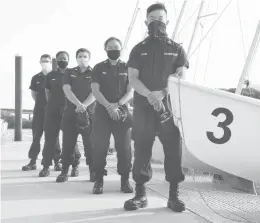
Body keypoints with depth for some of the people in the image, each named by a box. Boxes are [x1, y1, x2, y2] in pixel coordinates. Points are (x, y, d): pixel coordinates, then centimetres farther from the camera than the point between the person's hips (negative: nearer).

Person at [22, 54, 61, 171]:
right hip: (39, 110, 3)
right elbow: (33, 93, 17)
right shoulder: (36, 78, 10)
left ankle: (56, 161, 6)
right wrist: (40, 102, 6)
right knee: (36, 135, 4)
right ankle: (32, 161, 9)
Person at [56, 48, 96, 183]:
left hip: (89, 112, -2)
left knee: (90, 143, -2)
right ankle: (65, 171, 9)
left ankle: (93, 171, 6)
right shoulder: (69, 74, 13)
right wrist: (78, 104, -18)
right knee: (68, 143, 2)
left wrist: (84, 106, -18)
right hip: (70, 113, 2)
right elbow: (67, 90, -2)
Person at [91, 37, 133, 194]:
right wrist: (109, 106, -14)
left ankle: (125, 180, 5)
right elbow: (95, 90, -1)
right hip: (102, 111, 0)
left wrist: (118, 104, -14)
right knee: (100, 146, -3)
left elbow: (130, 92, 3)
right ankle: (99, 180, 4)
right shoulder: (99, 68, 9)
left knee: (124, 147, -3)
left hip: (122, 111, 0)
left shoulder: (127, 68, 10)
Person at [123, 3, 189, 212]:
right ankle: (140, 194, 6)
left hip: (170, 105, 0)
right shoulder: (139, 50, 13)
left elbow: (181, 78, 3)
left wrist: (161, 94, -16)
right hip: (143, 107, 0)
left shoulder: (176, 49, 13)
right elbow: (133, 79, 2)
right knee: (142, 150, 0)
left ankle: (174, 195, 4)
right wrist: (149, 95, -17)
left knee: (173, 149, -2)